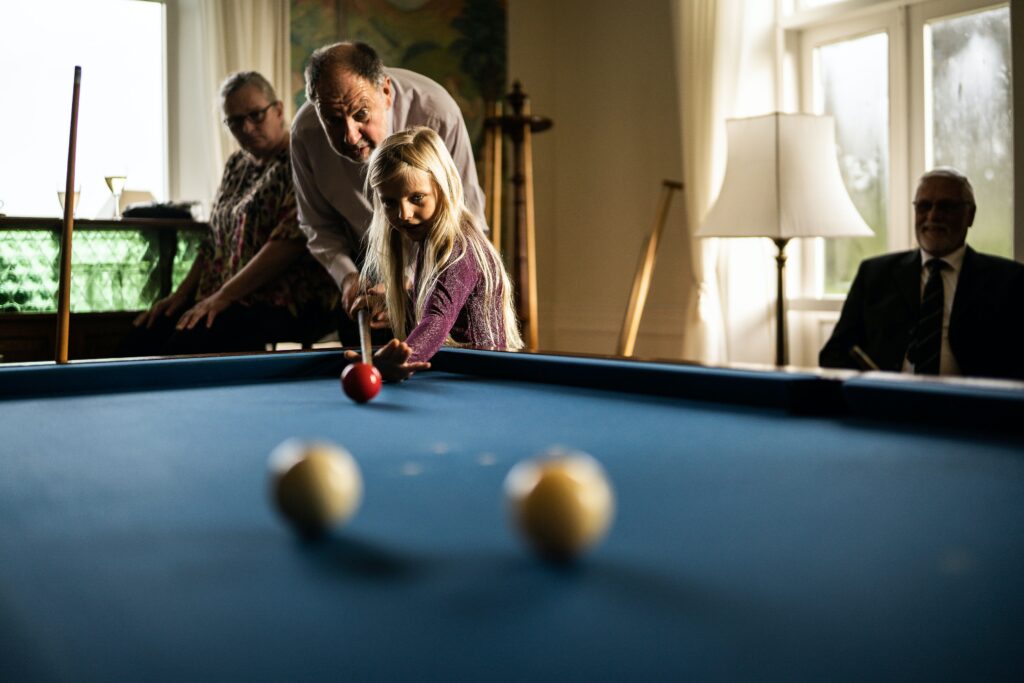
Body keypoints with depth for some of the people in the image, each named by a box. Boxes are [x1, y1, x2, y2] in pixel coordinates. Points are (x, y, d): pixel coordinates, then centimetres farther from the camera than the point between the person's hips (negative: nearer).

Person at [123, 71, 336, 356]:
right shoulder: (237, 164, 19)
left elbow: (291, 241, -19)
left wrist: (223, 296, -19)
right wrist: (181, 295, 10)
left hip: (290, 303, -8)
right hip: (218, 296, 8)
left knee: (186, 343, -30)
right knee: (140, 340, -11)